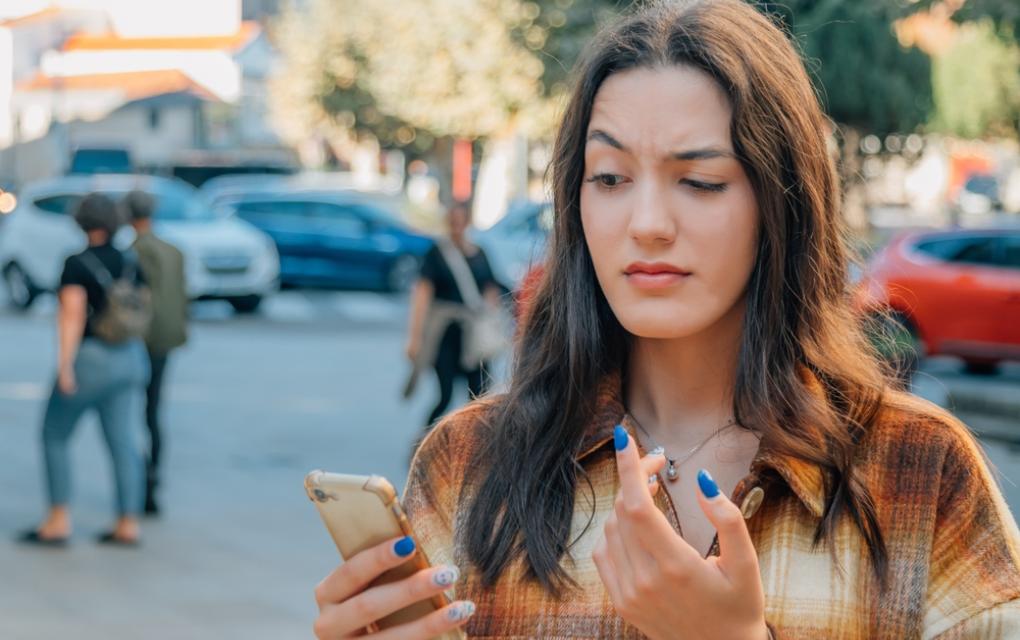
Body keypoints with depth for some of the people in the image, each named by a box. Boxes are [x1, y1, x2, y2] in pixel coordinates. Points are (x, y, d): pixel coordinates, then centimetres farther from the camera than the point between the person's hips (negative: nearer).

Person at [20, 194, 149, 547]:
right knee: (124, 444, 5)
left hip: (89, 360, -6)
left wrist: (64, 365, -22)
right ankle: (128, 525, 3)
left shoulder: (76, 265, -11)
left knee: (55, 436, 6)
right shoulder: (131, 266, 7)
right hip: (129, 360, 6)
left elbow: (72, 314, -20)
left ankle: (58, 522, 3)